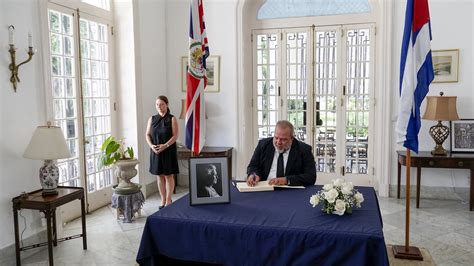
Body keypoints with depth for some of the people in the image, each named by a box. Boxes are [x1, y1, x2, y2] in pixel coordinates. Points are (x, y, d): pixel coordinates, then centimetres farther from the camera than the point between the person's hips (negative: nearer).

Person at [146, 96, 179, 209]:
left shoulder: (172, 119, -4)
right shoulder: (152, 119, 6)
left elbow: (175, 135, -10)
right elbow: (148, 135, 6)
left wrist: (165, 145, -22)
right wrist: (151, 145, -12)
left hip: (169, 151, -3)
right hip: (155, 152, 3)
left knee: (169, 176, 2)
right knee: (159, 176, 9)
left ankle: (168, 201, 13)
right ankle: (163, 200, 19)